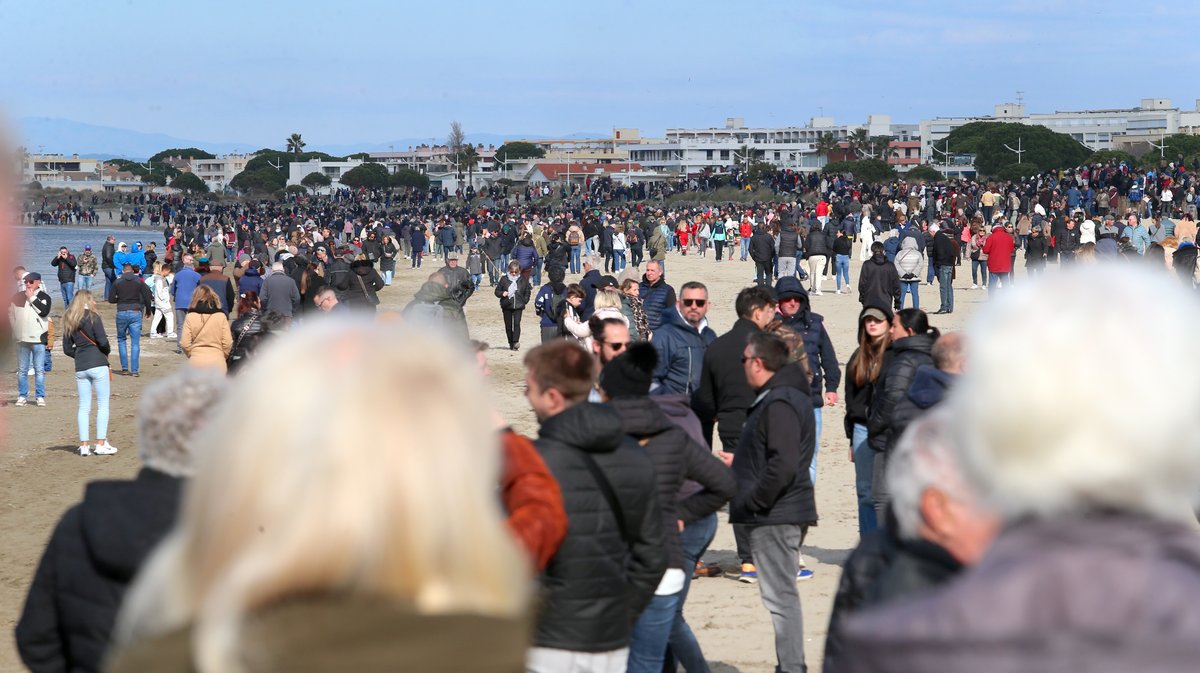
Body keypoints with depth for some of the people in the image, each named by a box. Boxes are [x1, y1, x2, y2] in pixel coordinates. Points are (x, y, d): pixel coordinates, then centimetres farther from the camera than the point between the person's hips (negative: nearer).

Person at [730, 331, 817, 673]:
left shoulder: (779, 404, -18)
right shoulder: (790, 396, 16)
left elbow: (782, 465, -27)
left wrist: (750, 503, -20)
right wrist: (741, 462, 29)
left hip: (775, 516, -11)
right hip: (784, 513, 11)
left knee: (780, 597, -8)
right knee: (784, 596, 16)